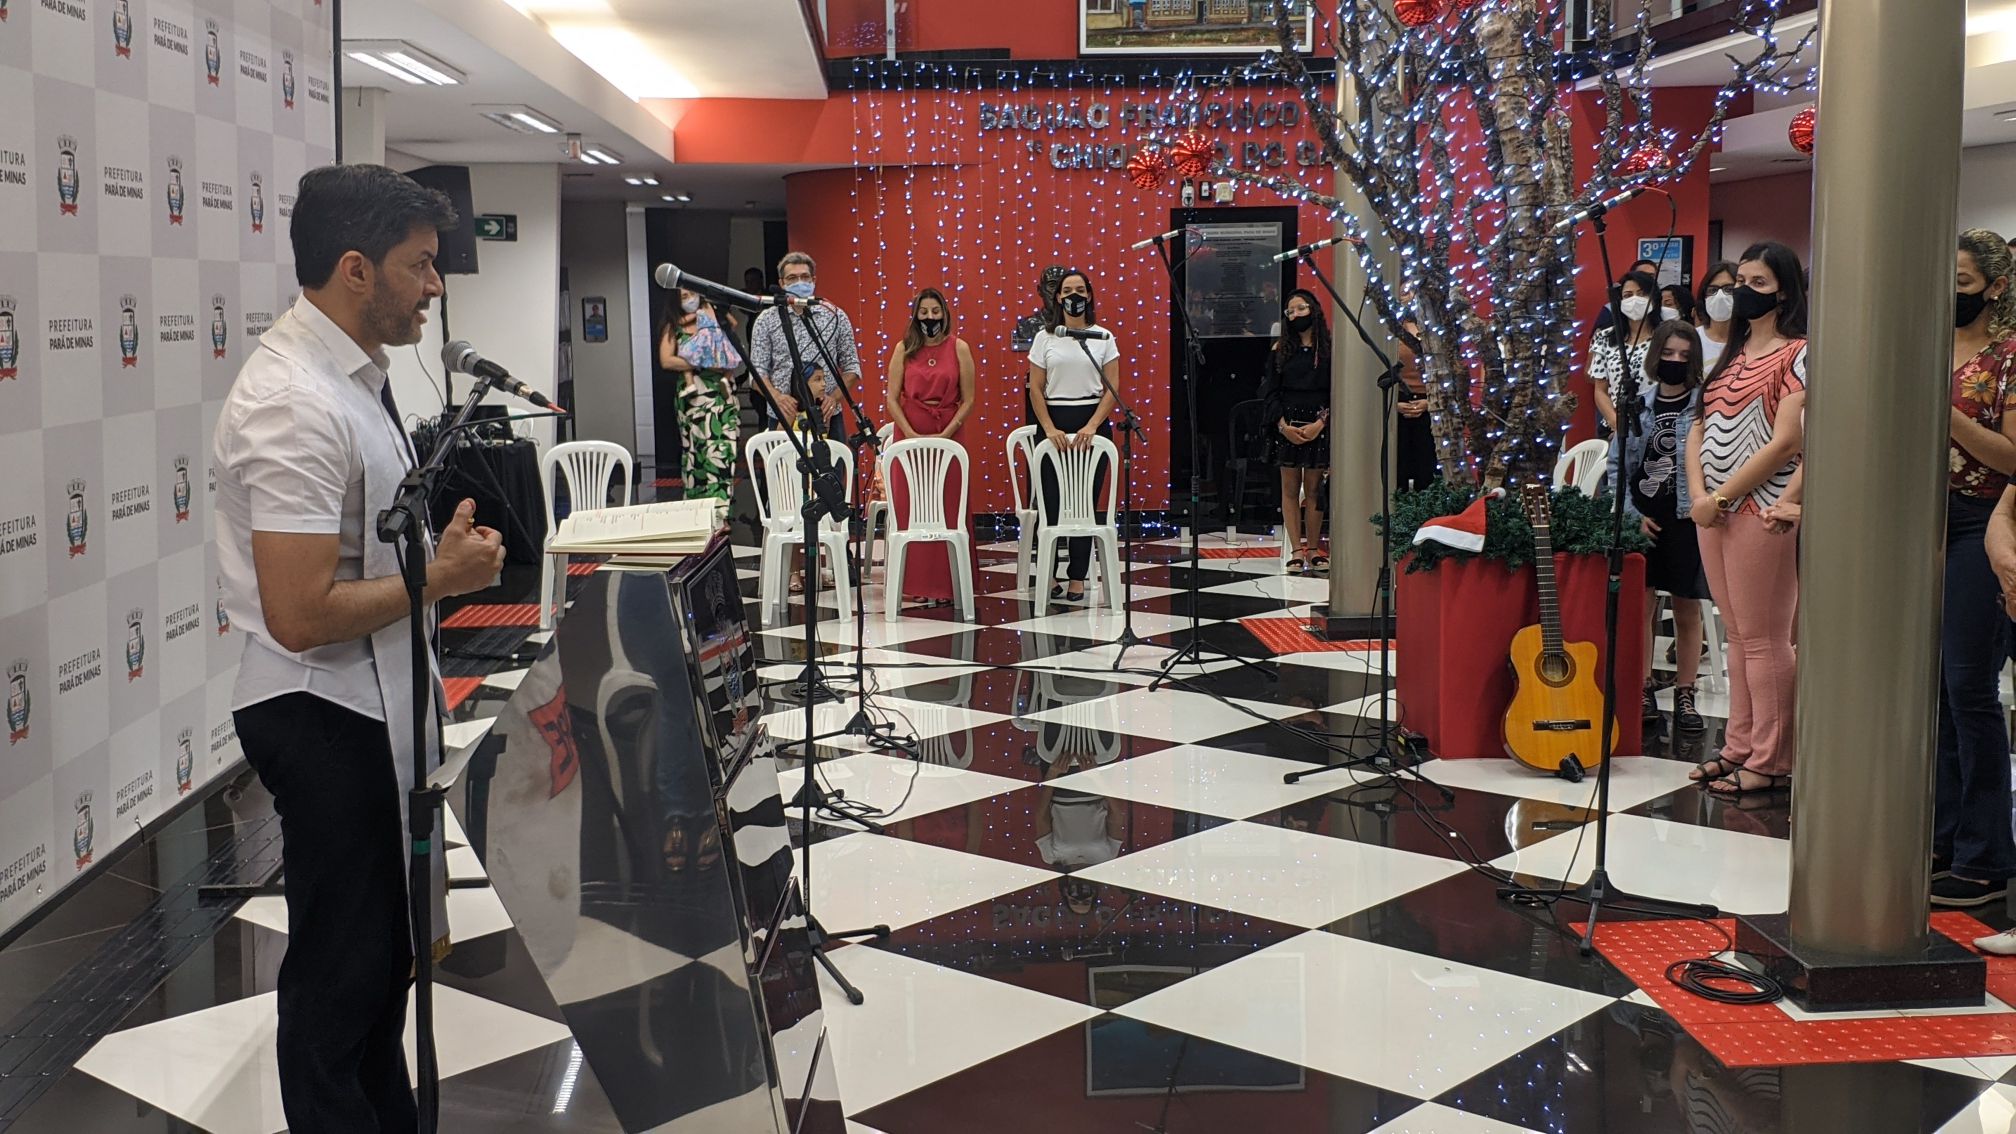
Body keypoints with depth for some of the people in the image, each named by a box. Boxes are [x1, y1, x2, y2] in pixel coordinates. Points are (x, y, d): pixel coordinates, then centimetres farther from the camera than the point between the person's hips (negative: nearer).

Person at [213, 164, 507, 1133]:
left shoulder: (353, 371, 7)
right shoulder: (296, 407, -25)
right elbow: (301, 616, -28)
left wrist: (440, 533, 8)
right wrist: (438, 577, -19)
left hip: (374, 700, 10)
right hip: (326, 717, -10)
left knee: (387, 944, 22)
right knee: (342, 967, 5)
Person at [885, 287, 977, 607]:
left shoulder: (959, 348, 2)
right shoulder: (904, 349, 5)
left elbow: (968, 400, 0)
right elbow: (892, 398, 1)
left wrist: (945, 435, -11)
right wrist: (912, 435, -11)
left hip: (949, 437, -1)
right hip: (909, 435, 1)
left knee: (948, 511, 0)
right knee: (909, 511, 0)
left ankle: (945, 585, 6)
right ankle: (916, 585, 7)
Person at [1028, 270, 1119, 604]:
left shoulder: (1103, 338, 4)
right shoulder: (1045, 338, 4)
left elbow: (1113, 389, 0)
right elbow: (1036, 389, 2)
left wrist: (1091, 427, -12)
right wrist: (1050, 429, -11)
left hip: (1092, 423, 0)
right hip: (1053, 422, 0)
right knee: (1051, 500, -2)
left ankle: (1077, 579, 8)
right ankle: (1047, 574, 9)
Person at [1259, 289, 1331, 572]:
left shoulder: (1328, 349, 3)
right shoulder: (1280, 349, 7)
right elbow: (1269, 391, 3)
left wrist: (1320, 423, -12)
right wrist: (1283, 425, -10)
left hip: (1318, 425, -1)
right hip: (1286, 425, 1)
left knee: (1313, 488, 0)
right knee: (1290, 489, 0)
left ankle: (1313, 549, 5)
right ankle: (1296, 551, 2)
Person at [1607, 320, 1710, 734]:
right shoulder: (1638, 403, 6)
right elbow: (1617, 462, 6)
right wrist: (1632, 513, -2)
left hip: (1687, 517, -2)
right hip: (1642, 518, 2)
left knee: (1687, 609, 5)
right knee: (1639, 604, 3)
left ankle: (1684, 695, 15)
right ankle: (1643, 691, 14)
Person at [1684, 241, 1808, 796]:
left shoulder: (1797, 353, -7)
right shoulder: (1731, 354, 17)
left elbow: (1786, 441, -15)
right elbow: (1699, 428, 14)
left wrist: (1723, 497, -14)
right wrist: (1698, 494, -2)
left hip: (1761, 510, -8)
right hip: (1714, 510, 8)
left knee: (1763, 639, -4)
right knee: (1737, 636, 12)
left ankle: (1771, 761, 3)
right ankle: (1739, 747, 19)